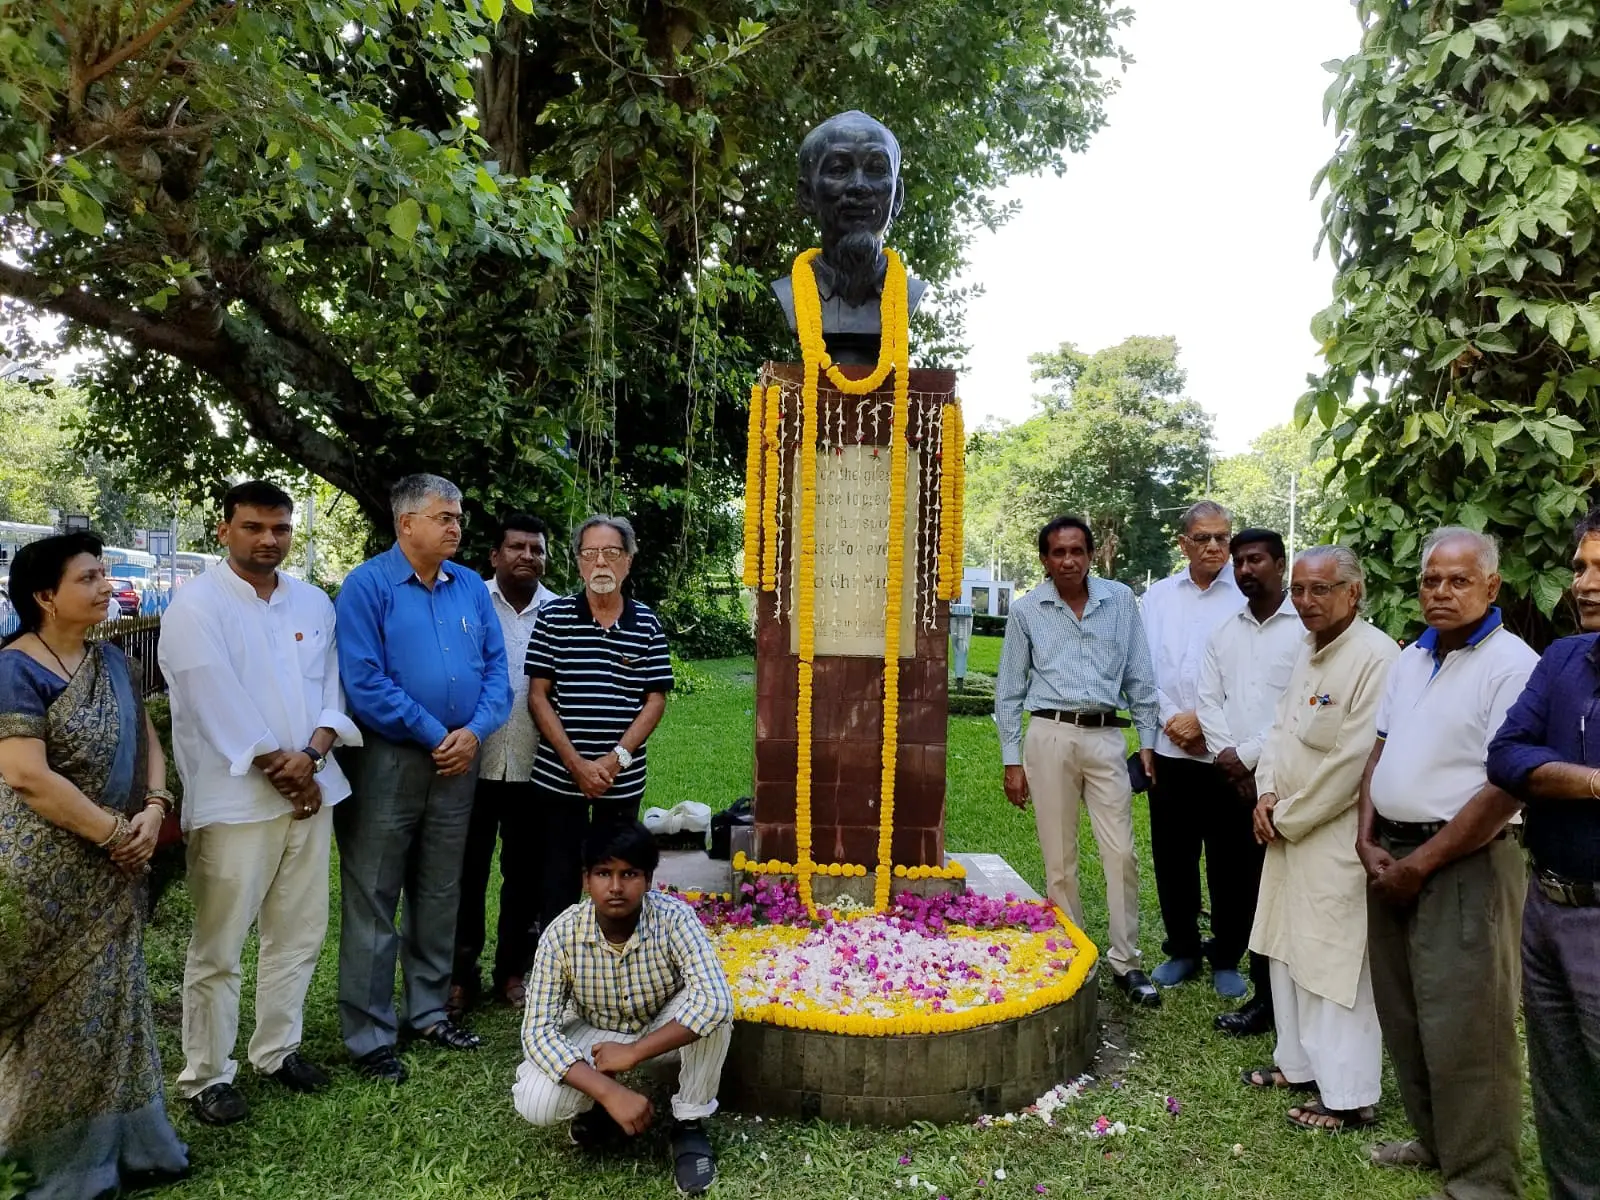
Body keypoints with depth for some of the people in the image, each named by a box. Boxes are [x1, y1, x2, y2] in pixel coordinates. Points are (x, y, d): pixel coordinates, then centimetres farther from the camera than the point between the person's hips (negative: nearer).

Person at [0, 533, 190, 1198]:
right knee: (59, 1010, 6)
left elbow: (146, 738, 9)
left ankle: (120, 1145, 27)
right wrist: (115, 832, -16)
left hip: (116, 869, 7)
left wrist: (154, 809, -8)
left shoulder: (109, 659, 7)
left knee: (113, 998, 13)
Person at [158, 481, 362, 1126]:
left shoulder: (313, 603, 10)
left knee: (299, 932, 14)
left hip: (309, 790, 6)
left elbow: (332, 684, 7)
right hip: (234, 799, -5)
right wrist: (278, 767, -11)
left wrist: (312, 755, -10)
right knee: (218, 947, 3)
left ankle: (277, 1049, 30)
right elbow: (219, 702, -13)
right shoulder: (197, 606, -7)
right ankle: (207, 1075, 18)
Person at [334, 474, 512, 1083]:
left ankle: (428, 1011, 32)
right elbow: (364, 681, -16)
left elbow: (496, 667, 6)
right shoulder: (368, 586, -8)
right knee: (373, 901, 3)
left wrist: (474, 731, -10)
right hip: (389, 759, -5)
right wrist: (433, 736, -15)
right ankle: (369, 1035, 17)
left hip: (458, 760, 5)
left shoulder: (470, 587, 7)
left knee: (439, 896, 16)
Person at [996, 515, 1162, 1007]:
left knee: (1120, 853, 0)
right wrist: (1012, 761, 3)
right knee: (1059, 858, 6)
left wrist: (1148, 742, 6)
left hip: (1106, 736, 1)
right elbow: (1009, 691, 6)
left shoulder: (1120, 600, 5)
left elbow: (1139, 677, 10)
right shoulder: (1026, 610, 3)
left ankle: (1125, 962, 16)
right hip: (1051, 735, -1)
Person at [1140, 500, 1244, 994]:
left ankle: (1227, 959, 23)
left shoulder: (1247, 595, -5)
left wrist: (1202, 721, -11)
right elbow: (1146, 667, 5)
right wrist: (1171, 722, -5)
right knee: (1172, 857, 12)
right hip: (1170, 750, 3)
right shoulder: (1159, 595, 8)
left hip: (1227, 752, -3)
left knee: (1228, 861, 7)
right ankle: (1181, 950, 28)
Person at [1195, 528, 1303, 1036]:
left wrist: (1249, 755, -10)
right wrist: (1229, 758, -5)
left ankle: (1266, 995, 8)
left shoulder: (1305, 628, -7)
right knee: (1225, 875, 13)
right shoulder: (1223, 633, 13)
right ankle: (1224, 952, 35)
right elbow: (1208, 700, 8)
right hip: (1229, 777, 5)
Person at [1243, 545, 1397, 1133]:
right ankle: (1298, 1063, 34)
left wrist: (1287, 817, -12)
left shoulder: (1376, 657, -18)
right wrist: (1267, 794, 2)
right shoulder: (1308, 651, 11)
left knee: (1334, 964, 0)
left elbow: (1352, 761, -21)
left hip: (1337, 838, -9)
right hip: (1288, 831, 9)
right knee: (1286, 952, 18)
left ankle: (1349, 1096, 15)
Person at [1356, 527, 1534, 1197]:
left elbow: (1505, 788, -18)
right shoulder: (1410, 659, 12)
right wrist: (1367, 838, 3)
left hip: (1463, 863, -8)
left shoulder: (1512, 665, -14)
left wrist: (1420, 864, -15)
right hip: (1391, 855, 8)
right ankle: (1434, 1141, 35)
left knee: (1462, 1026, -1)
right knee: (1402, 1011, 17)